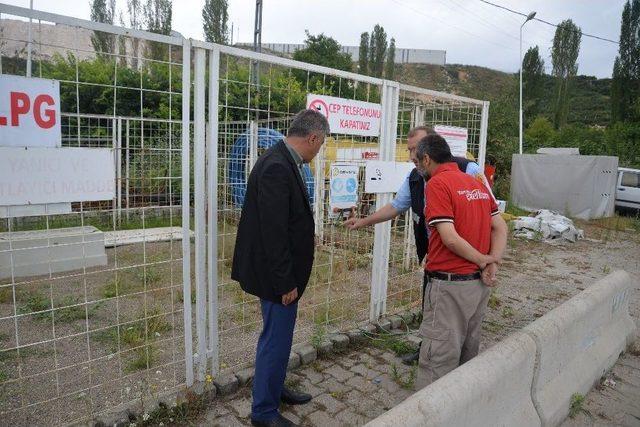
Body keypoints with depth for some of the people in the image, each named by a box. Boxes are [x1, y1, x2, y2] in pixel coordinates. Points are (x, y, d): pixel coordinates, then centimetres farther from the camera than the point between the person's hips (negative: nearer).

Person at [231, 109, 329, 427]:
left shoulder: (283, 161, 6)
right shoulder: (276, 167, -24)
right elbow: (273, 231, -25)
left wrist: (306, 241, 13)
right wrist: (286, 282, -20)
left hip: (283, 271, 10)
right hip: (277, 275, -10)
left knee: (279, 334, 24)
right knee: (276, 338, 6)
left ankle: (275, 388, 45)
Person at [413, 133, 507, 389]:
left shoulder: (437, 183, -14)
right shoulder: (476, 183, 11)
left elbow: (450, 238, -21)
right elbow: (500, 227, 9)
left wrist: (483, 261, -8)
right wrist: (493, 264, -1)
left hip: (450, 284, -8)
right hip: (479, 282, 8)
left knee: (438, 358, 1)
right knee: (468, 352, 22)